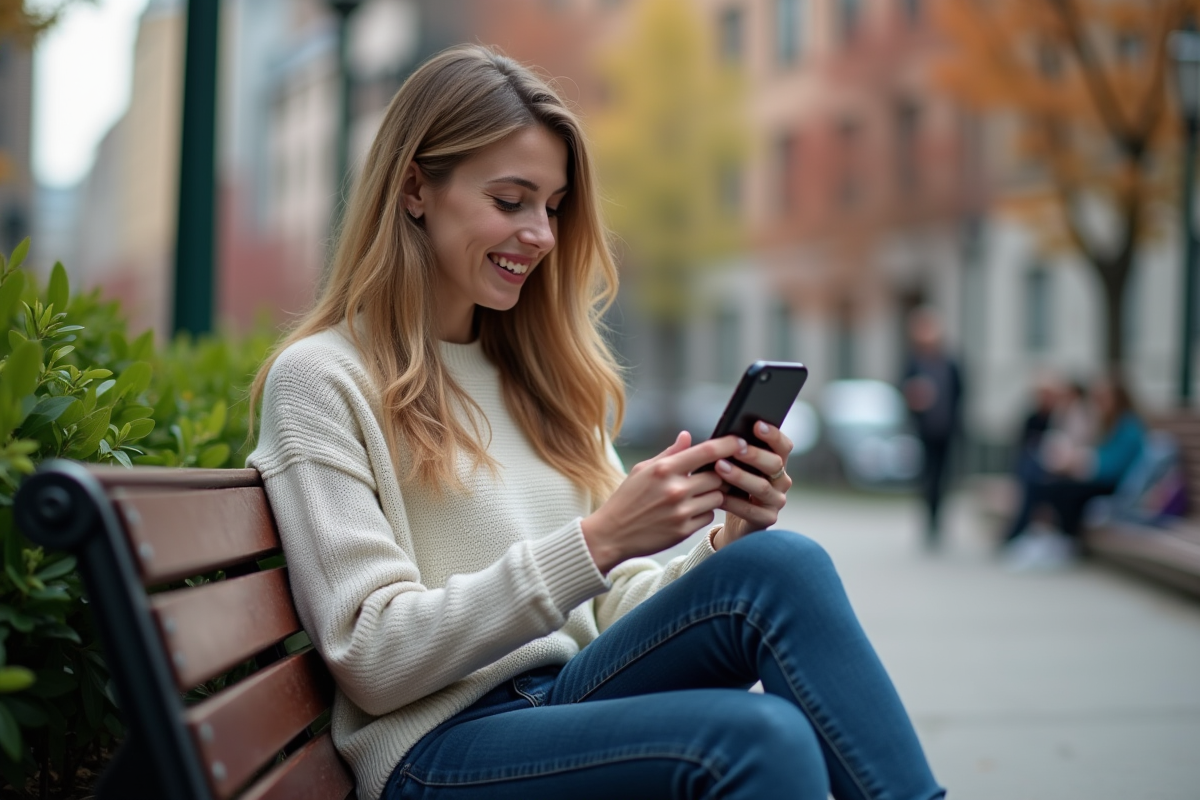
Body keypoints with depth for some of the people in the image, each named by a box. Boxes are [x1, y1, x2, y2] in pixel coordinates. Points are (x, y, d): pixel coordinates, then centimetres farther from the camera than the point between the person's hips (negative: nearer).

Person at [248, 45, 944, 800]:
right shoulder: (318, 378, -2)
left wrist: (728, 543, -4)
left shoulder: (539, 373, 19)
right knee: (758, 735, -34)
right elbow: (371, 659, -10)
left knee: (782, 562, -24)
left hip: (571, 699, 6)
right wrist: (596, 540, -19)